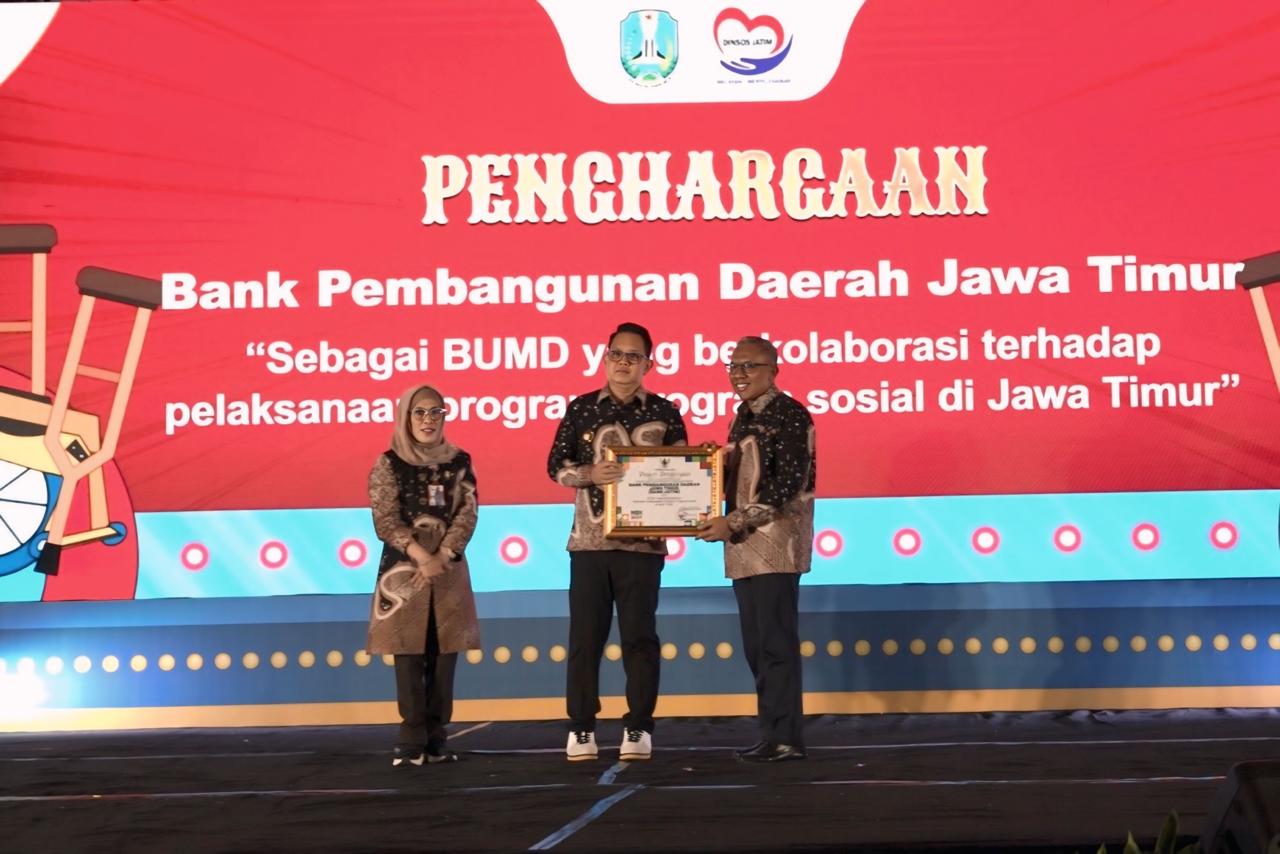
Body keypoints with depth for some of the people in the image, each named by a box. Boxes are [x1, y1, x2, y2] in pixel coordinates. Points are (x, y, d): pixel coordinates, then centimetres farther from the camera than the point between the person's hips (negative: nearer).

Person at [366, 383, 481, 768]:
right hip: (404, 569, -2)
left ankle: (436, 739, 10)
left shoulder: (459, 462, 7)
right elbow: (386, 521, -8)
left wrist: (440, 558, -15)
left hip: (449, 570, 2)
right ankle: (412, 741, 1)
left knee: (443, 656, 3)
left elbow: (467, 515, -1)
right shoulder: (388, 465, 0)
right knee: (408, 656, -3)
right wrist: (421, 557, -20)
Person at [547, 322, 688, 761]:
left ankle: (638, 728, 8)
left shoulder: (664, 413, 5)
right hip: (589, 541, 1)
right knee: (585, 635, 2)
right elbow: (556, 465, 5)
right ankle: (581, 728, 10)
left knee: (639, 635, 1)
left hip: (642, 542, -1)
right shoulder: (581, 409, 6)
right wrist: (590, 474, -14)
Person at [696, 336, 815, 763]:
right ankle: (773, 733, 17)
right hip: (746, 549, 9)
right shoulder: (744, 417, 16)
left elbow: (787, 484, -17)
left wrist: (732, 522, -19)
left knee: (775, 643, -7)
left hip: (775, 545, -9)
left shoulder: (788, 415, -9)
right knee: (757, 646, 11)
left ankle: (785, 738, -3)